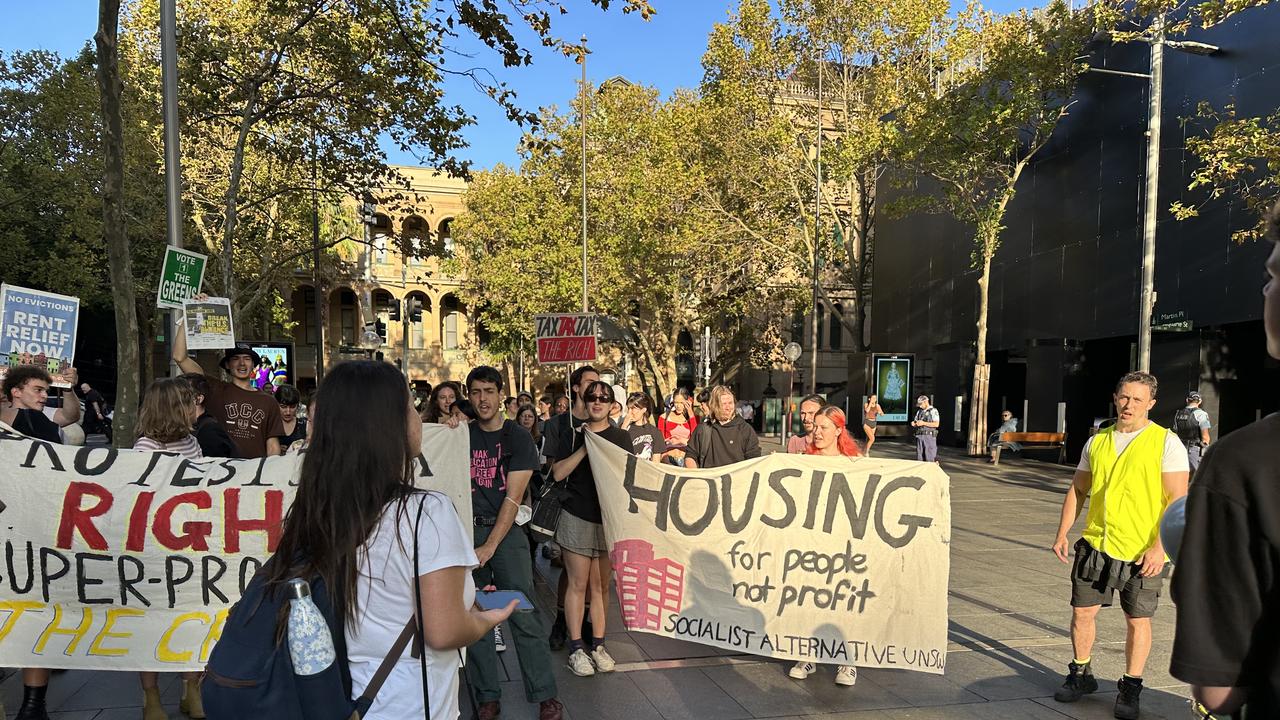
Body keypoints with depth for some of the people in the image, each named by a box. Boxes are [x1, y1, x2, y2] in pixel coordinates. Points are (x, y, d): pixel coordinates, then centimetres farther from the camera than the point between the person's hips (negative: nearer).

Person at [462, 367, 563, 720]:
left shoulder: (518, 438, -1)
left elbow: (513, 497, -8)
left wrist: (490, 546, -12)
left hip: (506, 531, -3)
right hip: (468, 531, 3)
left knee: (524, 617, -5)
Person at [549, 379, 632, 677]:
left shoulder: (621, 437, 8)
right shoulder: (571, 434, 2)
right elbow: (558, 473, -8)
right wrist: (585, 448, -15)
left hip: (610, 518, 2)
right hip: (578, 517, -2)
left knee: (601, 585, 8)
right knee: (578, 584, 1)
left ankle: (597, 644, 17)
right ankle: (576, 648, 8)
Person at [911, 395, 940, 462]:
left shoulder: (933, 411, -3)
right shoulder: (919, 411, 17)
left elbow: (936, 424, -13)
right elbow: (916, 423, 22)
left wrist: (923, 423, -19)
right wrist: (913, 424, -3)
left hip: (929, 436, -6)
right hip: (919, 436, 6)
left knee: (930, 459, -9)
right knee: (920, 459, 6)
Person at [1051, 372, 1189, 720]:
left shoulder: (1167, 442, -6)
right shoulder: (1097, 441, 7)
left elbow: (1178, 500, -11)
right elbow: (1078, 490, 15)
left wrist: (1159, 547, -19)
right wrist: (1062, 533, 7)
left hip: (1142, 551, -4)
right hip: (1096, 544, 4)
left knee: (1138, 620, 7)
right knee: (1082, 612, 8)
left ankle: (1130, 688, 24)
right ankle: (1081, 675, 27)